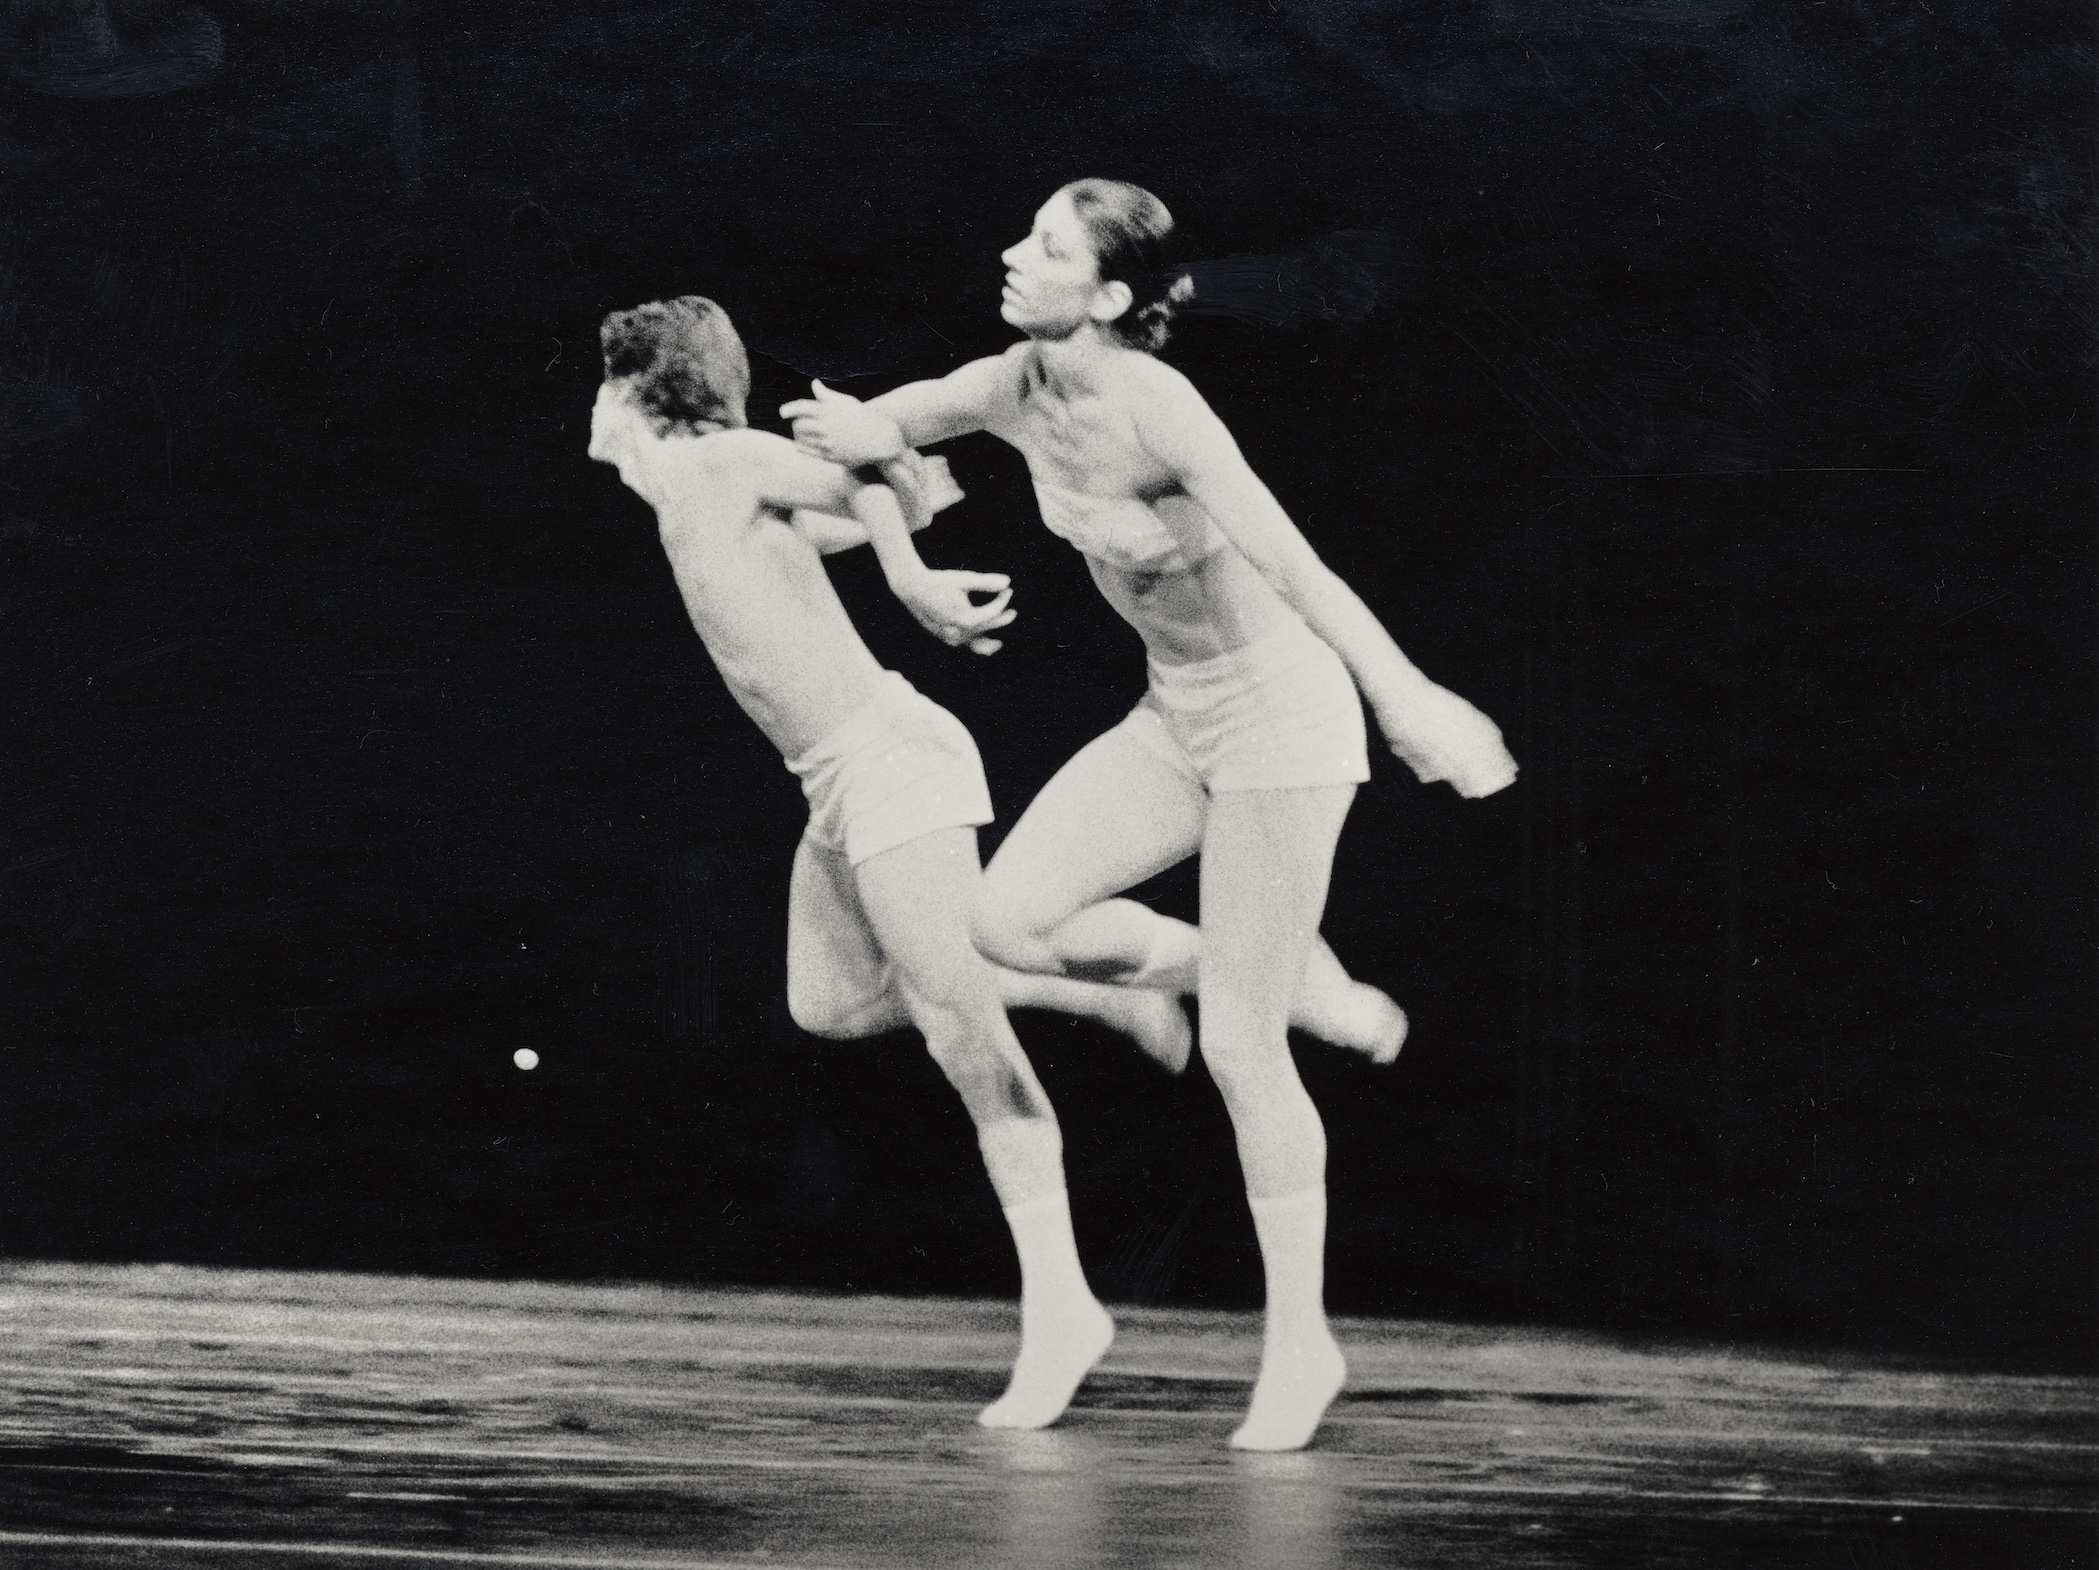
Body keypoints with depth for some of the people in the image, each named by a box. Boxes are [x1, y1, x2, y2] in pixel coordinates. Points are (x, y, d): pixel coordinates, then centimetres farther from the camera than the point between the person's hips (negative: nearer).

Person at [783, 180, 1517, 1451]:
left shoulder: (1154, 407, -26)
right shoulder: (1013, 390, -2)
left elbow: (1289, 562, -38)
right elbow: (861, 431, 18)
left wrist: (1408, 699, -46)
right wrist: (859, 431, -5)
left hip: (1278, 716, -8)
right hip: (1178, 714, 8)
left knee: (1238, 1048, -6)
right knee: (1013, 917, -6)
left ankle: (1301, 1341, 7)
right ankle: (1297, 985, 12)